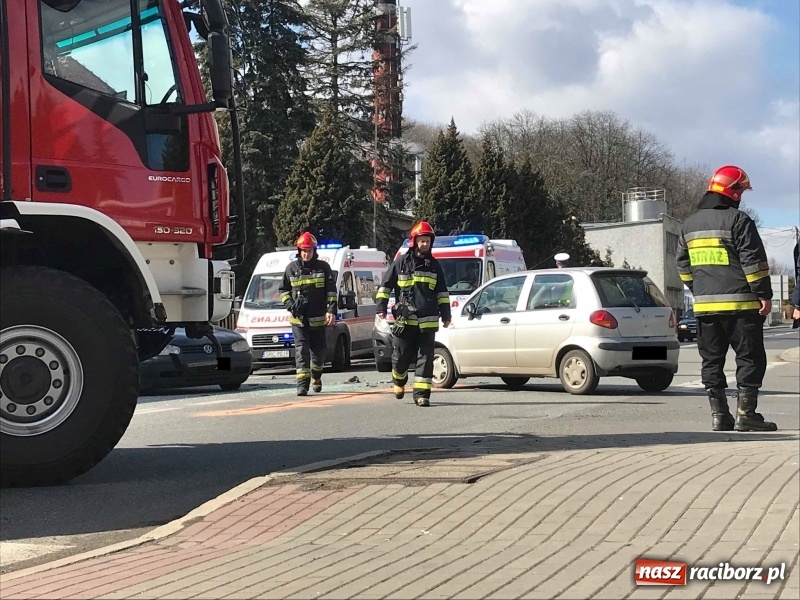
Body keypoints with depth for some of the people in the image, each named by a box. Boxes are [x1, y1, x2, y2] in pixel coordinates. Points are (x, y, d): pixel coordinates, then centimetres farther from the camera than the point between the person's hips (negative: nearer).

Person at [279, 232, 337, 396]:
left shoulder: (323, 267, 3)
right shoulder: (292, 268, 6)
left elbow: (331, 291, 2)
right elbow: (283, 289, 15)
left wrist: (331, 310, -9)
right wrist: (289, 304, -2)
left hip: (318, 317, 0)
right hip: (298, 318, 0)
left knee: (318, 349, 10)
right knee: (301, 349, -9)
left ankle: (316, 377, 35)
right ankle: (302, 383, -14)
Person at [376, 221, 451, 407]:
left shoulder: (434, 265, 11)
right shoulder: (401, 263, 3)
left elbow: (442, 292, 16)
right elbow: (385, 285, 7)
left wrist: (445, 314, 10)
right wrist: (381, 307, -1)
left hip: (428, 320, 2)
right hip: (404, 320, -1)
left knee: (426, 357, -4)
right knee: (401, 356, 5)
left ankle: (421, 394, -3)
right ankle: (398, 382, 34)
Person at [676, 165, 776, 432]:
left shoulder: (689, 225, 13)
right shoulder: (738, 220, -8)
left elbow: (683, 265, 18)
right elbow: (754, 261, -12)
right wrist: (765, 294, -8)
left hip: (704, 305, 6)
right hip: (740, 303, -6)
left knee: (712, 360, 10)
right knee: (750, 358, 0)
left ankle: (719, 415, 8)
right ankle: (745, 414, -4)